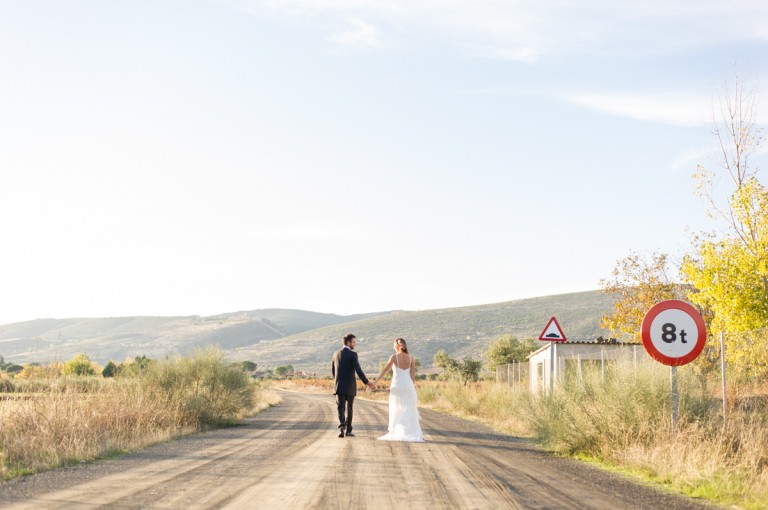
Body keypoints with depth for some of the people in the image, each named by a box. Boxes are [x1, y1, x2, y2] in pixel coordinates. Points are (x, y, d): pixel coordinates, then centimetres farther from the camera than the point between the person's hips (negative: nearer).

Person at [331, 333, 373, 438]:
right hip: (350, 386, -3)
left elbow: (333, 371, 15)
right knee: (349, 408, 12)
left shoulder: (336, 354, 7)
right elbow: (358, 370, -18)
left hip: (339, 386, 3)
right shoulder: (353, 354, -10)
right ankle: (348, 430, 18)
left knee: (340, 408, 0)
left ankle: (342, 428, -22)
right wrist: (366, 382, -9)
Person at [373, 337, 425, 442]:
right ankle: (412, 434, 0)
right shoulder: (411, 358, 0)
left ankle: (396, 434, 8)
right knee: (409, 412, 6)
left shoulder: (394, 357, -8)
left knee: (396, 411, 9)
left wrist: (376, 382, 9)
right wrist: (413, 389, 9)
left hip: (396, 386, -2)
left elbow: (385, 370, -2)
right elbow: (413, 375, 2)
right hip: (408, 386, 2)